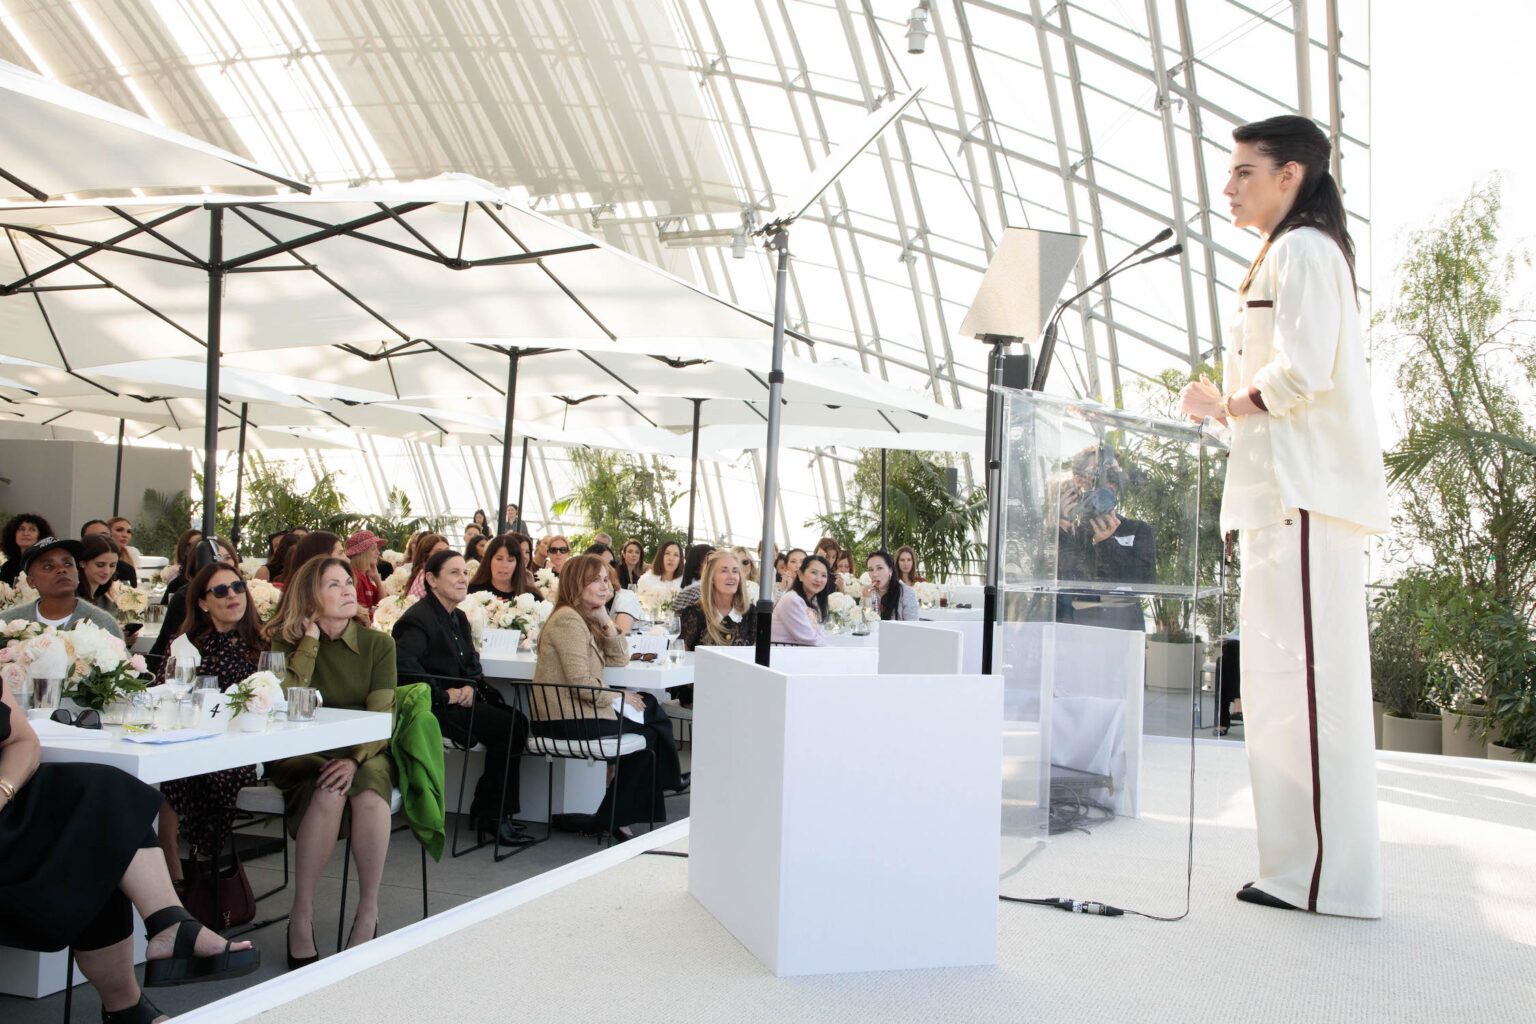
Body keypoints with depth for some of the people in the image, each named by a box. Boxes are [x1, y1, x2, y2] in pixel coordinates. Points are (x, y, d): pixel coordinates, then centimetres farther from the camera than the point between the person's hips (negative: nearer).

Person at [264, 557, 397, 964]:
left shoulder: (378, 644, 0)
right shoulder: (286, 643, 1)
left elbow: (381, 718, -9)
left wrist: (355, 760, -27)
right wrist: (310, 639, -13)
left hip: (363, 754, 0)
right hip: (302, 755, 0)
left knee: (368, 792, -33)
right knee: (329, 793, -33)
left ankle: (368, 912, -22)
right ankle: (301, 915, -23)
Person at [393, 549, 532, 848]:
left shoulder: (458, 618, 17)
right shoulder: (419, 618, -13)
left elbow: (472, 663, 16)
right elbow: (403, 663, -27)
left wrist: (471, 685, -7)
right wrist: (443, 694, -26)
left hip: (458, 701, 9)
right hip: (430, 710, -9)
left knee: (516, 720, -11)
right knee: (509, 727, -20)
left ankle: (493, 813, -4)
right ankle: (491, 817, -8)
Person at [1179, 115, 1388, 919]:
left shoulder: (1301, 250, -5)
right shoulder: (1285, 258, 26)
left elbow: (1304, 371, -19)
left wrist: (1231, 402, -4)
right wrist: (1226, 409, 15)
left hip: (1304, 491, -10)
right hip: (1284, 492, 10)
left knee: (1306, 676, -10)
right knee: (1283, 684, 10)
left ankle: (1330, 876, -5)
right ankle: (1304, 864, 15)